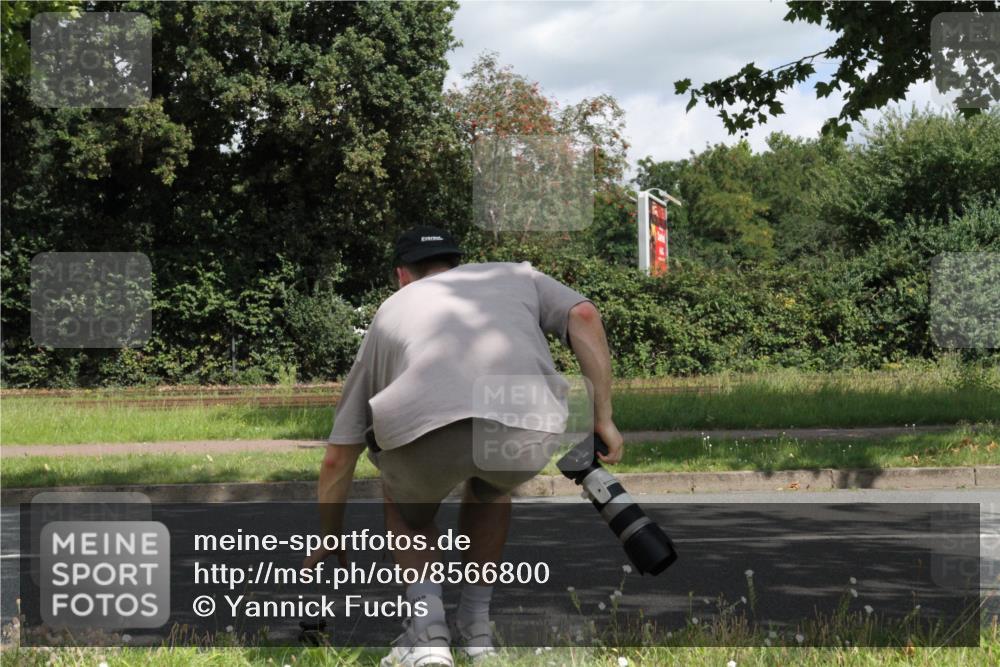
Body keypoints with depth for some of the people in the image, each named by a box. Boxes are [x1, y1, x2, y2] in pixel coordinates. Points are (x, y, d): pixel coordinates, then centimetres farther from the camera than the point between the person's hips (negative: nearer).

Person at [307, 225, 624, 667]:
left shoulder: (389, 312, 36)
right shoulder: (517, 275, 37)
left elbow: (338, 457, 37)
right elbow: (583, 316, 15)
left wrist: (331, 542, 50)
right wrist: (602, 419, 17)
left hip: (425, 430, -1)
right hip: (529, 428, 1)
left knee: (405, 506, 33)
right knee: (492, 482, 37)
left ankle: (427, 630, 14)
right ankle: (476, 626, 33)